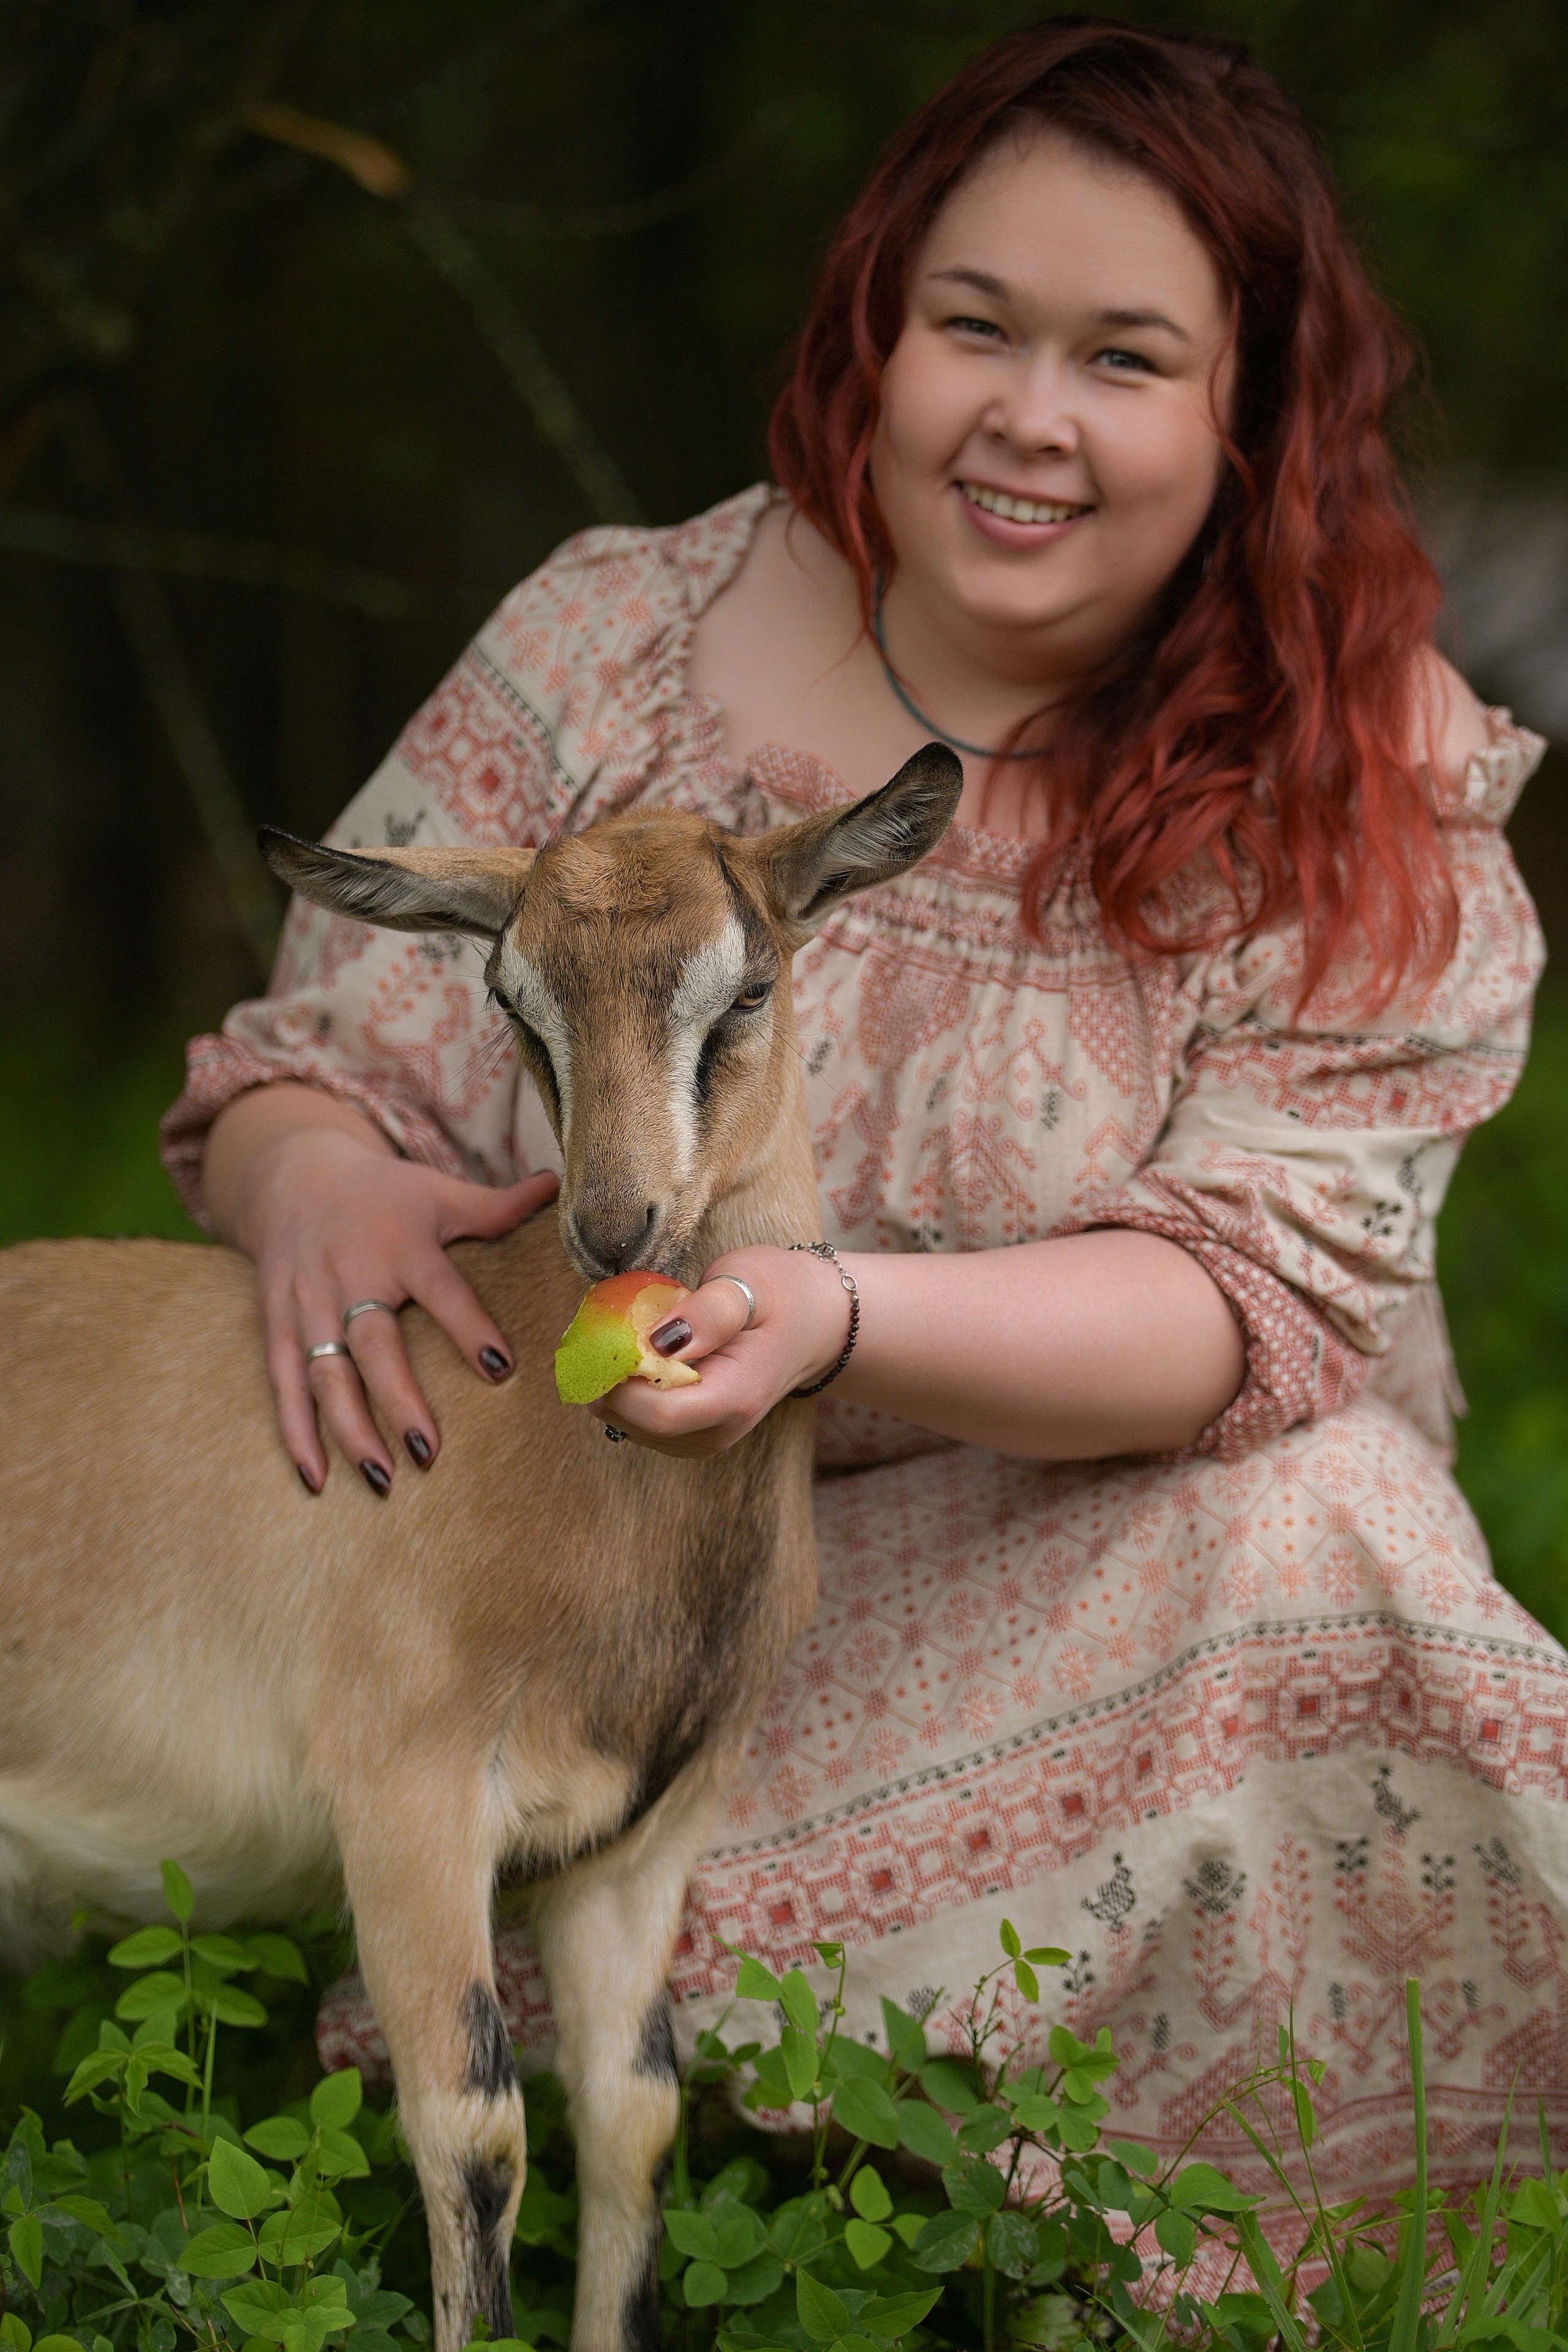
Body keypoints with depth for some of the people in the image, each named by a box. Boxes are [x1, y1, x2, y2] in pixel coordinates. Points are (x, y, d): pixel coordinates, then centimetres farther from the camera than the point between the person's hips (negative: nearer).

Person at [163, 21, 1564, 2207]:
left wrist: (843, 1318, -34)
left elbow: (1266, 1301, -15)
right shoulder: (612, 642, -1)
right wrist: (319, 1186, -26)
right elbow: (304, 1063, 1)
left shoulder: (1369, 788, -5)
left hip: (1124, 1563, 0)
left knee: (1320, 1543, -32)